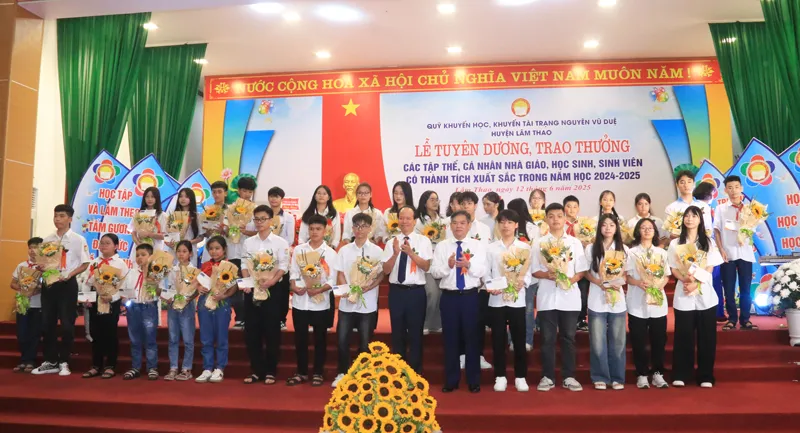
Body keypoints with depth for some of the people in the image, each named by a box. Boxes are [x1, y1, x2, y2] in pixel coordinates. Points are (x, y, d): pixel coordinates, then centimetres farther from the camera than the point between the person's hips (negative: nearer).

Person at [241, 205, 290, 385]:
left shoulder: (280, 242, -1)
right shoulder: (248, 242, 10)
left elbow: (283, 267, -8)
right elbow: (245, 265, 8)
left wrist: (271, 281, -22)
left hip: (272, 289, -3)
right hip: (252, 289, 4)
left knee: (271, 332, 1)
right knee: (252, 332, 6)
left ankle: (270, 371, 12)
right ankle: (256, 370, 17)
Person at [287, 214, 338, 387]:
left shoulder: (330, 253, -2)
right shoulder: (299, 249, 5)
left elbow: (332, 280, -5)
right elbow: (294, 272, 4)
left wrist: (318, 290, -21)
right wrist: (295, 287, -14)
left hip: (321, 301, -2)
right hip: (300, 300, 2)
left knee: (320, 338, 8)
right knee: (300, 338, 9)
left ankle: (318, 373, 20)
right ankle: (301, 372, 22)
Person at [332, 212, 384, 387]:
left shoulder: (377, 251, 0)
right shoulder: (345, 250, 6)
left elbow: (382, 274, -1)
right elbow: (341, 274, 6)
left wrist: (369, 287, -17)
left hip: (368, 303, -2)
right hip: (347, 302, 2)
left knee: (365, 341, 6)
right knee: (342, 340, 2)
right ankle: (342, 373, 18)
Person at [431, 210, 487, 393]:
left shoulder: (478, 245, 3)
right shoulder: (441, 246, 5)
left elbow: (482, 271, -7)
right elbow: (435, 271, -3)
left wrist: (469, 264, -25)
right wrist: (448, 265, -21)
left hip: (471, 296, -1)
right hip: (449, 296, 1)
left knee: (472, 338, 6)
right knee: (450, 339, 7)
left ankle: (474, 381, 18)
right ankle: (451, 380, 19)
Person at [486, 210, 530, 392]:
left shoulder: (524, 247, 5)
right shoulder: (491, 248, 5)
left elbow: (528, 273, 2)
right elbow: (486, 273, 3)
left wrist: (523, 283, -17)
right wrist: (489, 287, -15)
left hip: (517, 299, 0)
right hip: (496, 299, 0)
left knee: (519, 340, 5)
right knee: (498, 340, 5)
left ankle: (520, 377, 18)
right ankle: (500, 377, 17)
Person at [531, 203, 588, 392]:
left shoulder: (575, 242, 6)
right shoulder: (539, 243, 4)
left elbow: (582, 270, 5)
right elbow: (534, 271, 4)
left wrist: (571, 279, -14)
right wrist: (547, 275, -15)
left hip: (569, 296, 1)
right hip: (547, 296, 0)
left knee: (568, 337, 7)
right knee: (548, 338, 4)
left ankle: (568, 377, 16)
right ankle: (547, 377, 13)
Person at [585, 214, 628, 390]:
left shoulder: (623, 249, 7)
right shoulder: (591, 248, 3)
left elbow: (627, 273, 9)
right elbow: (586, 273, 5)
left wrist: (619, 283, -12)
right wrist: (600, 283, -13)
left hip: (617, 299, 1)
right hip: (597, 300, -1)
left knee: (617, 341, 5)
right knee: (598, 341, 0)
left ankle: (617, 378, 15)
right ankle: (600, 377, 10)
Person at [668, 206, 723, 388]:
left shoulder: (708, 243, 8)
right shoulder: (675, 243, 8)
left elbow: (709, 269, 0)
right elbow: (674, 269, 3)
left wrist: (696, 283, -16)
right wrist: (686, 279, -17)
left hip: (705, 294, 0)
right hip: (683, 295, 0)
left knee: (706, 337, 2)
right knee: (683, 336, 0)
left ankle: (705, 376, 10)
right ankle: (680, 375, 5)